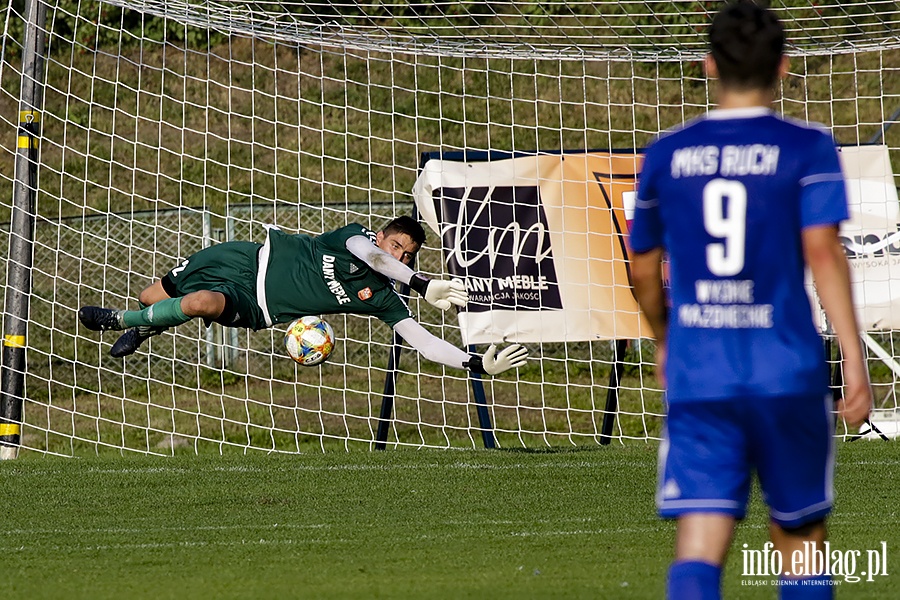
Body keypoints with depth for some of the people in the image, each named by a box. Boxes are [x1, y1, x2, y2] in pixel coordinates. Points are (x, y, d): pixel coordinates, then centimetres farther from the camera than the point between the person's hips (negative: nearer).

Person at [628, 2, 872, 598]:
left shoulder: (666, 154, 8)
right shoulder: (807, 148, -1)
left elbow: (644, 268, 18)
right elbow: (822, 251, -11)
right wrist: (855, 359, -11)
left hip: (696, 377, 1)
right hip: (787, 372, -1)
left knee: (699, 545, -7)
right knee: (800, 539, 15)